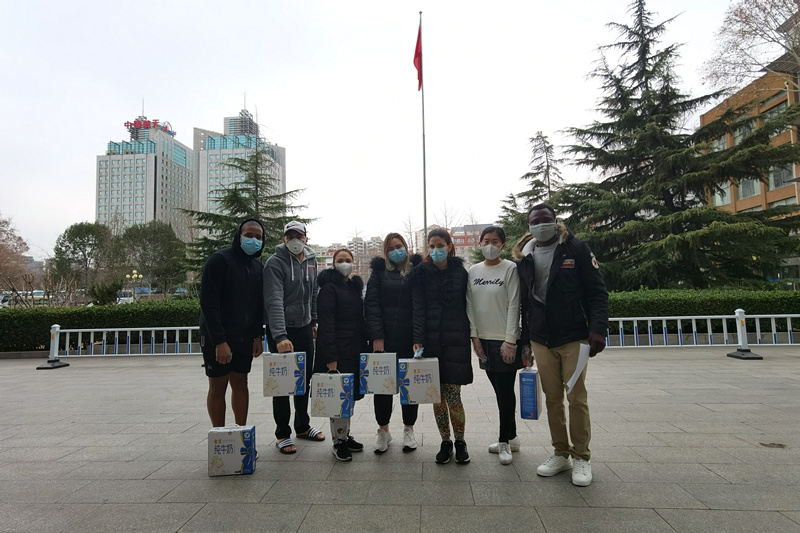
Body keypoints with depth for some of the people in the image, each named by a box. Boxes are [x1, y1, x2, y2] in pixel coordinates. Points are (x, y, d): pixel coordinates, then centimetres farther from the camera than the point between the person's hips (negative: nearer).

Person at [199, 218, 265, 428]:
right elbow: (208, 303, -18)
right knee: (217, 387, 3)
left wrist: (258, 336, 3)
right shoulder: (219, 260, -12)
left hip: (245, 338, 6)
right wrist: (219, 341, -22)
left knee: (241, 384, 11)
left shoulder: (257, 266, 9)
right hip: (218, 338, -6)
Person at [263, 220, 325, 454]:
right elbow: (274, 301, -25)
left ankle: (303, 426, 31)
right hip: (282, 331, -6)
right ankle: (282, 434, 16)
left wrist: (314, 322, 12)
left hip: (304, 328, 6)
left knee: (305, 379, 14)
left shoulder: (311, 261, 5)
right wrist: (280, 336, -33)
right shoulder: (275, 263, -15)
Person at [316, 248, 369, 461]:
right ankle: (338, 441, 12)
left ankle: (345, 435, 28)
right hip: (339, 351, -7)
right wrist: (330, 356, -21)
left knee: (351, 393, 14)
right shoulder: (329, 288, -7)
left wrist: (366, 347, 11)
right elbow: (326, 324, -15)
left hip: (356, 350, 8)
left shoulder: (355, 287, 16)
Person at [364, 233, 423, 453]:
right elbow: (372, 303, -1)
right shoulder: (379, 270, 5)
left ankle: (409, 429, 28)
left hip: (411, 339, 0)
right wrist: (376, 335, -10)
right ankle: (383, 430, 25)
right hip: (385, 339, 0)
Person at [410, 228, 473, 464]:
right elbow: (418, 309, -3)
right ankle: (445, 442, 24)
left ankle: (460, 441, 20)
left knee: (452, 394, -2)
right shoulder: (421, 273, 2)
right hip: (431, 340, 1)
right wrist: (418, 340, -11)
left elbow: (467, 306, 7)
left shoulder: (460, 272, 3)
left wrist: (470, 338, 5)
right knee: (437, 396, 7)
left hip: (456, 340, -1)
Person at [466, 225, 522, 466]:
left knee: (506, 391, 0)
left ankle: (504, 442, 14)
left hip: (505, 340, -5)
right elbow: (470, 305, 7)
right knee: (500, 391, 13)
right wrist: (474, 336, 1)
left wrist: (510, 340, -13)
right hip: (483, 339, 5)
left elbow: (514, 306, -9)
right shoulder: (473, 271, 8)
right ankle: (511, 438, 27)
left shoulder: (510, 268, -5)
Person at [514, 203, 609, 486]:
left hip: (573, 338, -3)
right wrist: (525, 339, 12)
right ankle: (561, 454, 23)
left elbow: (597, 292, -4)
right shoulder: (525, 257, 8)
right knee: (552, 399, 9)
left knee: (577, 398, 0)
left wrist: (598, 329, -15)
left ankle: (581, 458, 16)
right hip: (541, 341, 4)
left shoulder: (576, 249, -2)